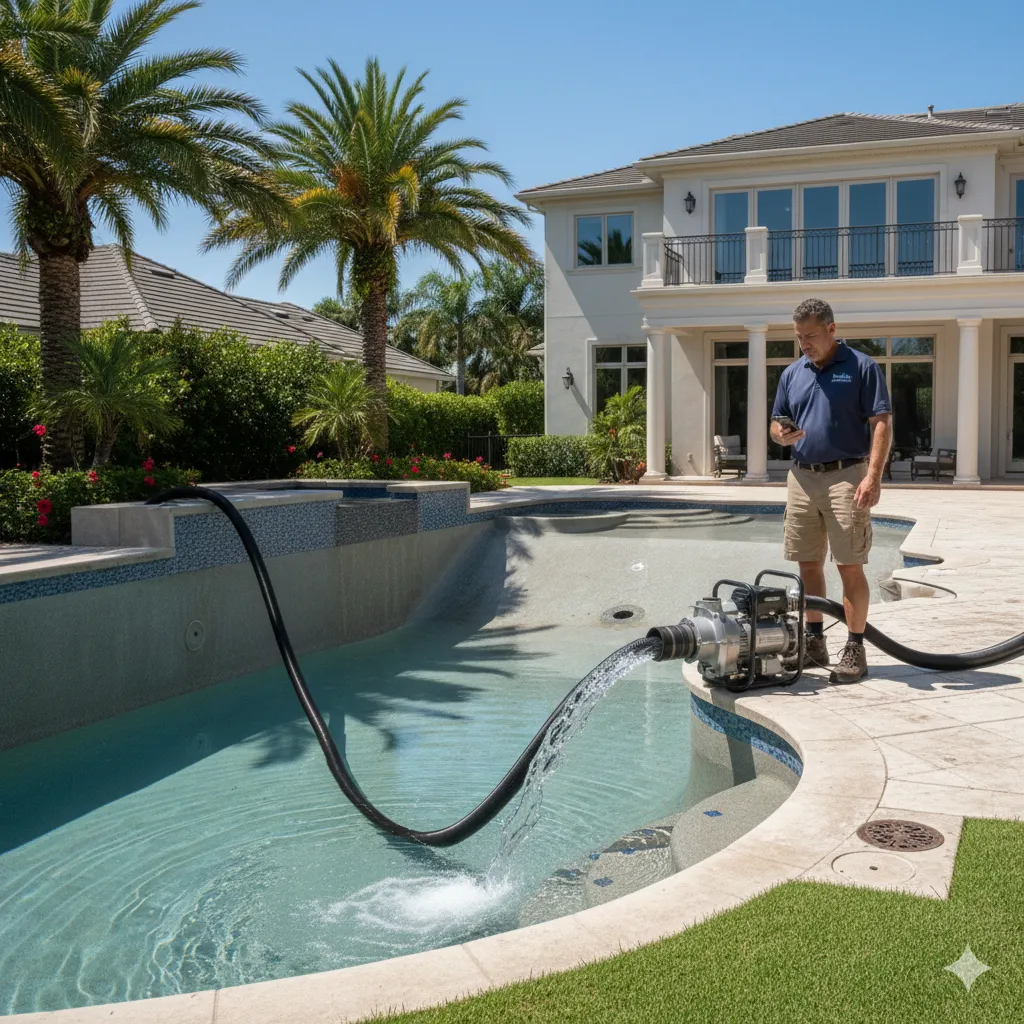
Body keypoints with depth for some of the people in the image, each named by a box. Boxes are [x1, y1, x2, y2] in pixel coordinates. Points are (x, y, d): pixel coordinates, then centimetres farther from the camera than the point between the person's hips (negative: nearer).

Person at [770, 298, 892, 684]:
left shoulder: (862, 367, -4)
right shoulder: (792, 373, 12)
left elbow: (882, 424, -9)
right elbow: (776, 424, 17)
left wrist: (873, 475, -20)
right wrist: (782, 435, -8)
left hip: (846, 476, -5)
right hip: (802, 477, 5)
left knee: (850, 566, -4)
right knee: (808, 565, 9)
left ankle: (855, 648, 3)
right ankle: (814, 641, 20)